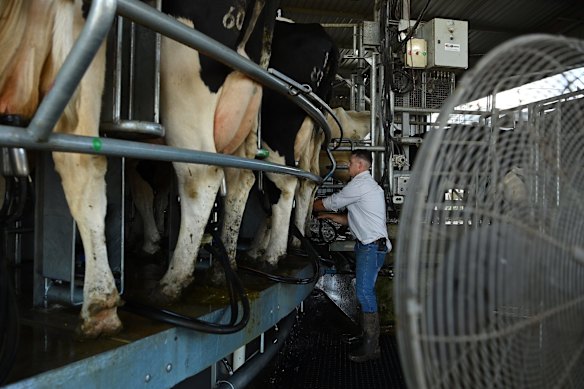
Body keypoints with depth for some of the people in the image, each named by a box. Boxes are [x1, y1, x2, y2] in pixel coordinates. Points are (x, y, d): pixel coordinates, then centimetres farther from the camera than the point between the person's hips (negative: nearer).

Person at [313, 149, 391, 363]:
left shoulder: (360, 184, -11)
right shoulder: (368, 185, 22)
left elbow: (330, 202, -3)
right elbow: (352, 219, 23)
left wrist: (310, 205, 13)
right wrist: (330, 216, 19)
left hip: (372, 245, -10)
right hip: (369, 244, 10)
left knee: (364, 292, -10)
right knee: (366, 291, 11)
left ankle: (371, 347, -4)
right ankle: (370, 340, 17)